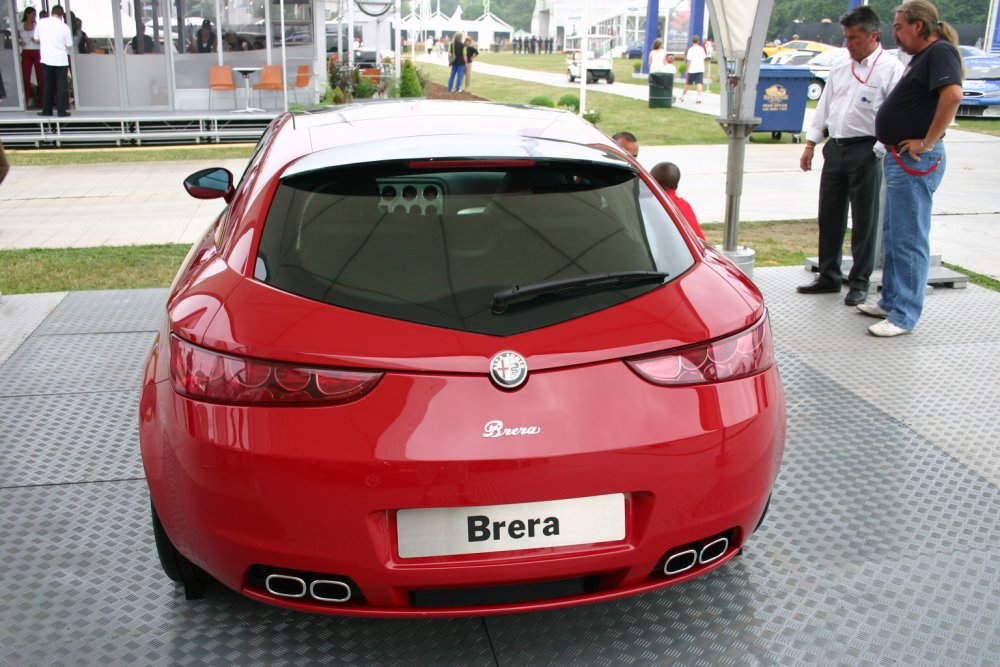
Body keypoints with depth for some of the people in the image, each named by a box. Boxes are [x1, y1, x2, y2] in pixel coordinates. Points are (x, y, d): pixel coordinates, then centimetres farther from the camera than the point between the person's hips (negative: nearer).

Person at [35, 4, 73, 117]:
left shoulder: (41, 22, -1)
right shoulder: (64, 27, -6)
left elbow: (36, 39, 10)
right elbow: (69, 45, -2)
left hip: (46, 59, 2)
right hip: (61, 60, -2)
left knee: (47, 86, 11)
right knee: (61, 86, 2)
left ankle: (47, 110, 14)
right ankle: (61, 110, -1)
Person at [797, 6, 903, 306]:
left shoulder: (891, 68, -7)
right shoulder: (840, 65, 12)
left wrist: (878, 153, -16)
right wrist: (810, 144, 11)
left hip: (865, 151, -6)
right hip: (835, 147, 6)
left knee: (864, 220, 2)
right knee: (829, 216, 11)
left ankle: (859, 282, 13)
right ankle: (829, 276, 23)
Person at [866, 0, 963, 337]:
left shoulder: (940, 52, -13)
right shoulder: (921, 57, 18)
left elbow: (953, 95, -29)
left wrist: (927, 142, -24)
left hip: (916, 160, -11)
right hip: (899, 158, 11)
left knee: (909, 239, -7)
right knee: (893, 235, 18)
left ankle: (904, 316, -2)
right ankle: (890, 301, 29)